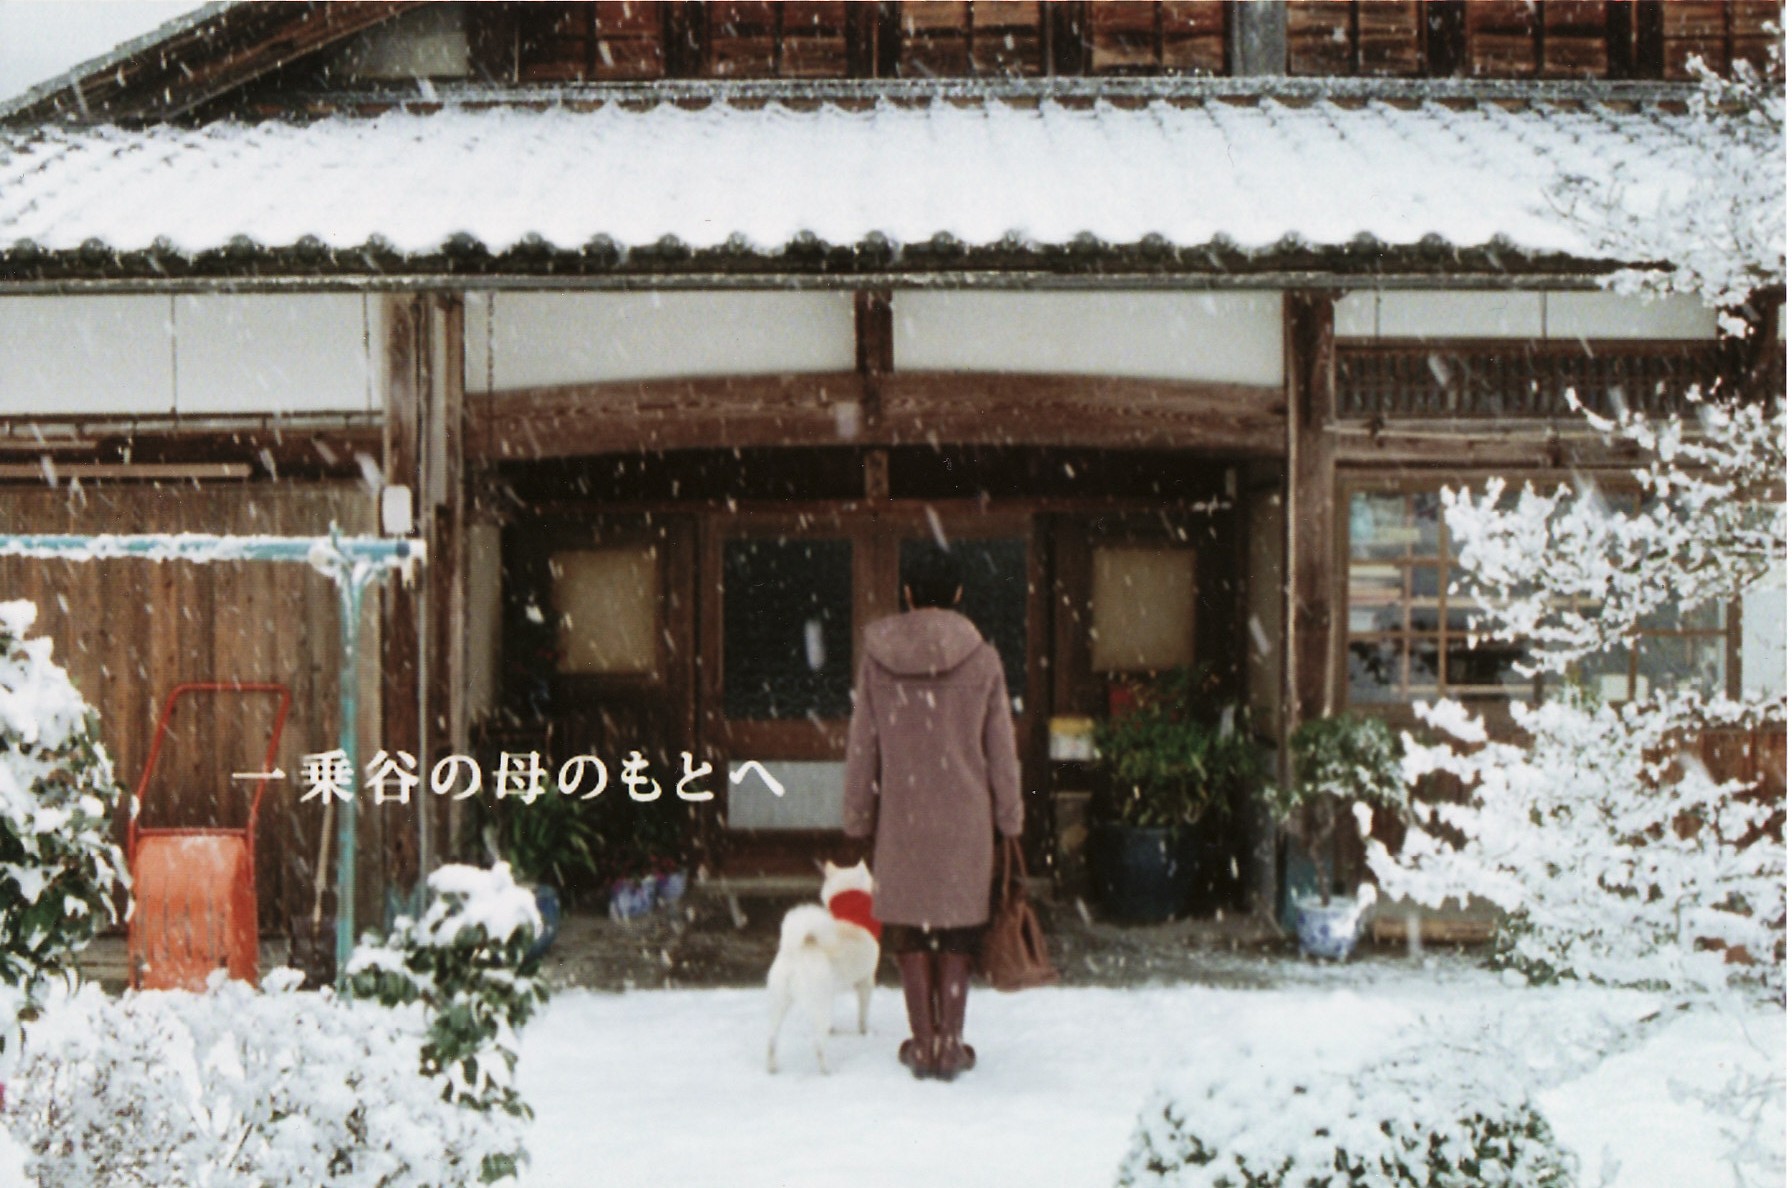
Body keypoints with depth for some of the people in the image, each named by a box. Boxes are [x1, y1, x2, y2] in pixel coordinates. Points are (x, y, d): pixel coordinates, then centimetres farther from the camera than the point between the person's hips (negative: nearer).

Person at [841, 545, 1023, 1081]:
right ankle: (951, 1044, 13)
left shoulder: (877, 656, -4)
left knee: (910, 930, 11)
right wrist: (1010, 819, 7)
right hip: (965, 818, 0)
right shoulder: (981, 658, -6)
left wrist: (858, 817, 10)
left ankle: (924, 1043, 14)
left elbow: (862, 746, 1)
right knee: (959, 928, 10)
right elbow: (1001, 749, -1)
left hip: (901, 818, 0)